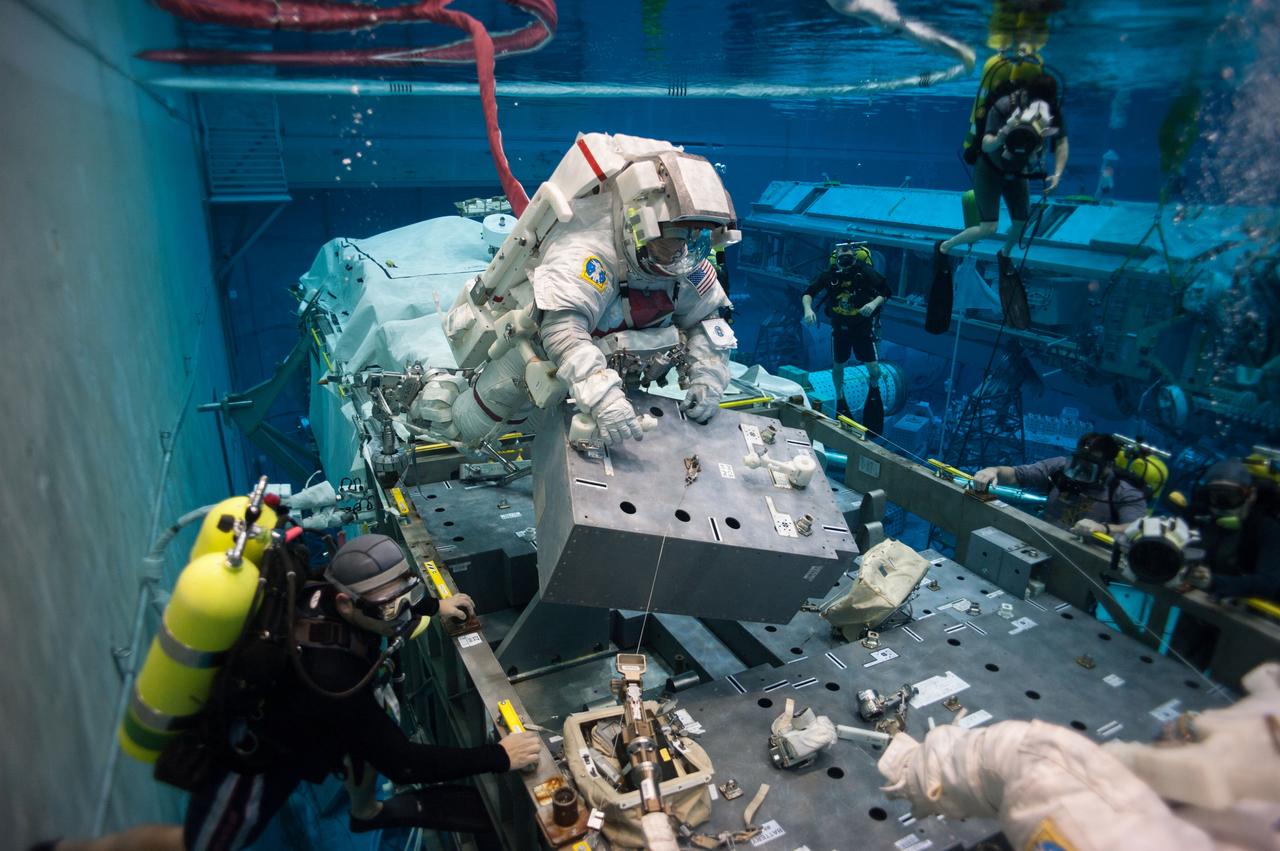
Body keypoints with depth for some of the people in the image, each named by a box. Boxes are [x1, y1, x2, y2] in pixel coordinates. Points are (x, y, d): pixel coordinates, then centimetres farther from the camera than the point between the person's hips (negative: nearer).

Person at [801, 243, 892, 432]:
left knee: (875, 371, -5)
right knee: (837, 367, 14)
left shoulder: (866, 273, -21)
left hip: (863, 327, -2)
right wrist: (808, 309, -34)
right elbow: (808, 294, -14)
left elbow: (885, 292, -12)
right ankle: (840, 400, 42)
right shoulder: (829, 275, -17)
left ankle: (873, 387, 33)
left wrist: (874, 303, -32)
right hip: (840, 327, 2)